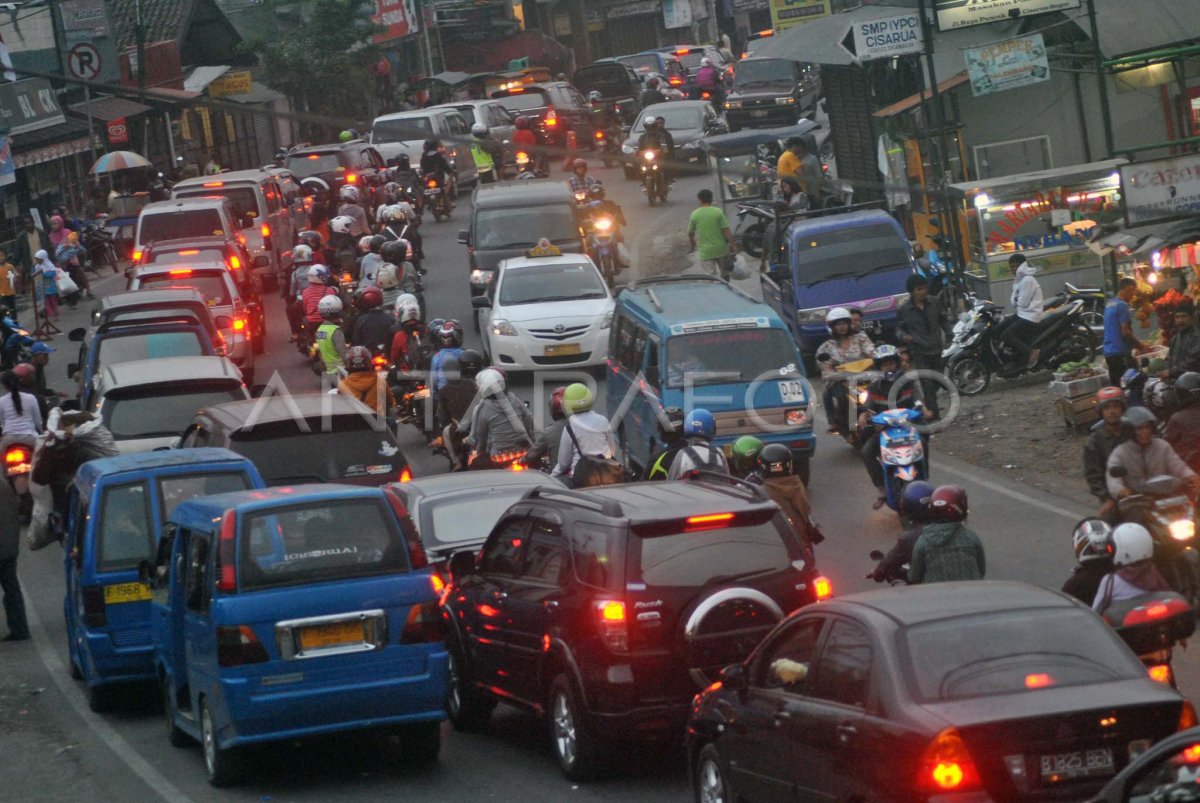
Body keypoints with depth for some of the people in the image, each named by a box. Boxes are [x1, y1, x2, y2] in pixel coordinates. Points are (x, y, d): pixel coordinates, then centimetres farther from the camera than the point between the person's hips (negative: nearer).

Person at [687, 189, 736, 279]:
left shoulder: (695, 215, -5)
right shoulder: (718, 212, -7)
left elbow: (690, 233, 5)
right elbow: (726, 231, -9)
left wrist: (691, 246, 23)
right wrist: (732, 244, -1)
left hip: (705, 252, -1)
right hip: (721, 249, 1)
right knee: (724, 274, 21)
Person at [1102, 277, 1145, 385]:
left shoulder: (1109, 305, 16)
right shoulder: (1122, 306, -13)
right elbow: (1125, 332, -18)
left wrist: (1137, 344, 22)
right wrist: (1140, 345, -4)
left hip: (1109, 352, 10)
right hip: (1121, 352, -9)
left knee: (1114, 385, 10)